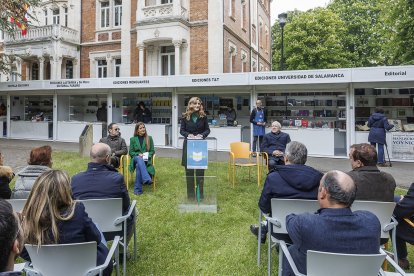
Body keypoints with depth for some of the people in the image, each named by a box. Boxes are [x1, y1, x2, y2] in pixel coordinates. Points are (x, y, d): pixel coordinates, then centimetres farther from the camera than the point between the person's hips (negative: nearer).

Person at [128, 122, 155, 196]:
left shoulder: (149, 138, 15)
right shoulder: (133, 139, 14)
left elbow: (152, 151, 12)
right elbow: (131, 152, 10)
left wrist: (147, 155, -9)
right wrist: (138, 154, -10)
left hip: (146, 160, 0)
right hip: (136, 158, 0)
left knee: (139, 165, -36)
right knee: (139, 159, -40)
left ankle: (137, 189, -37)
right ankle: (146, 179, -57)